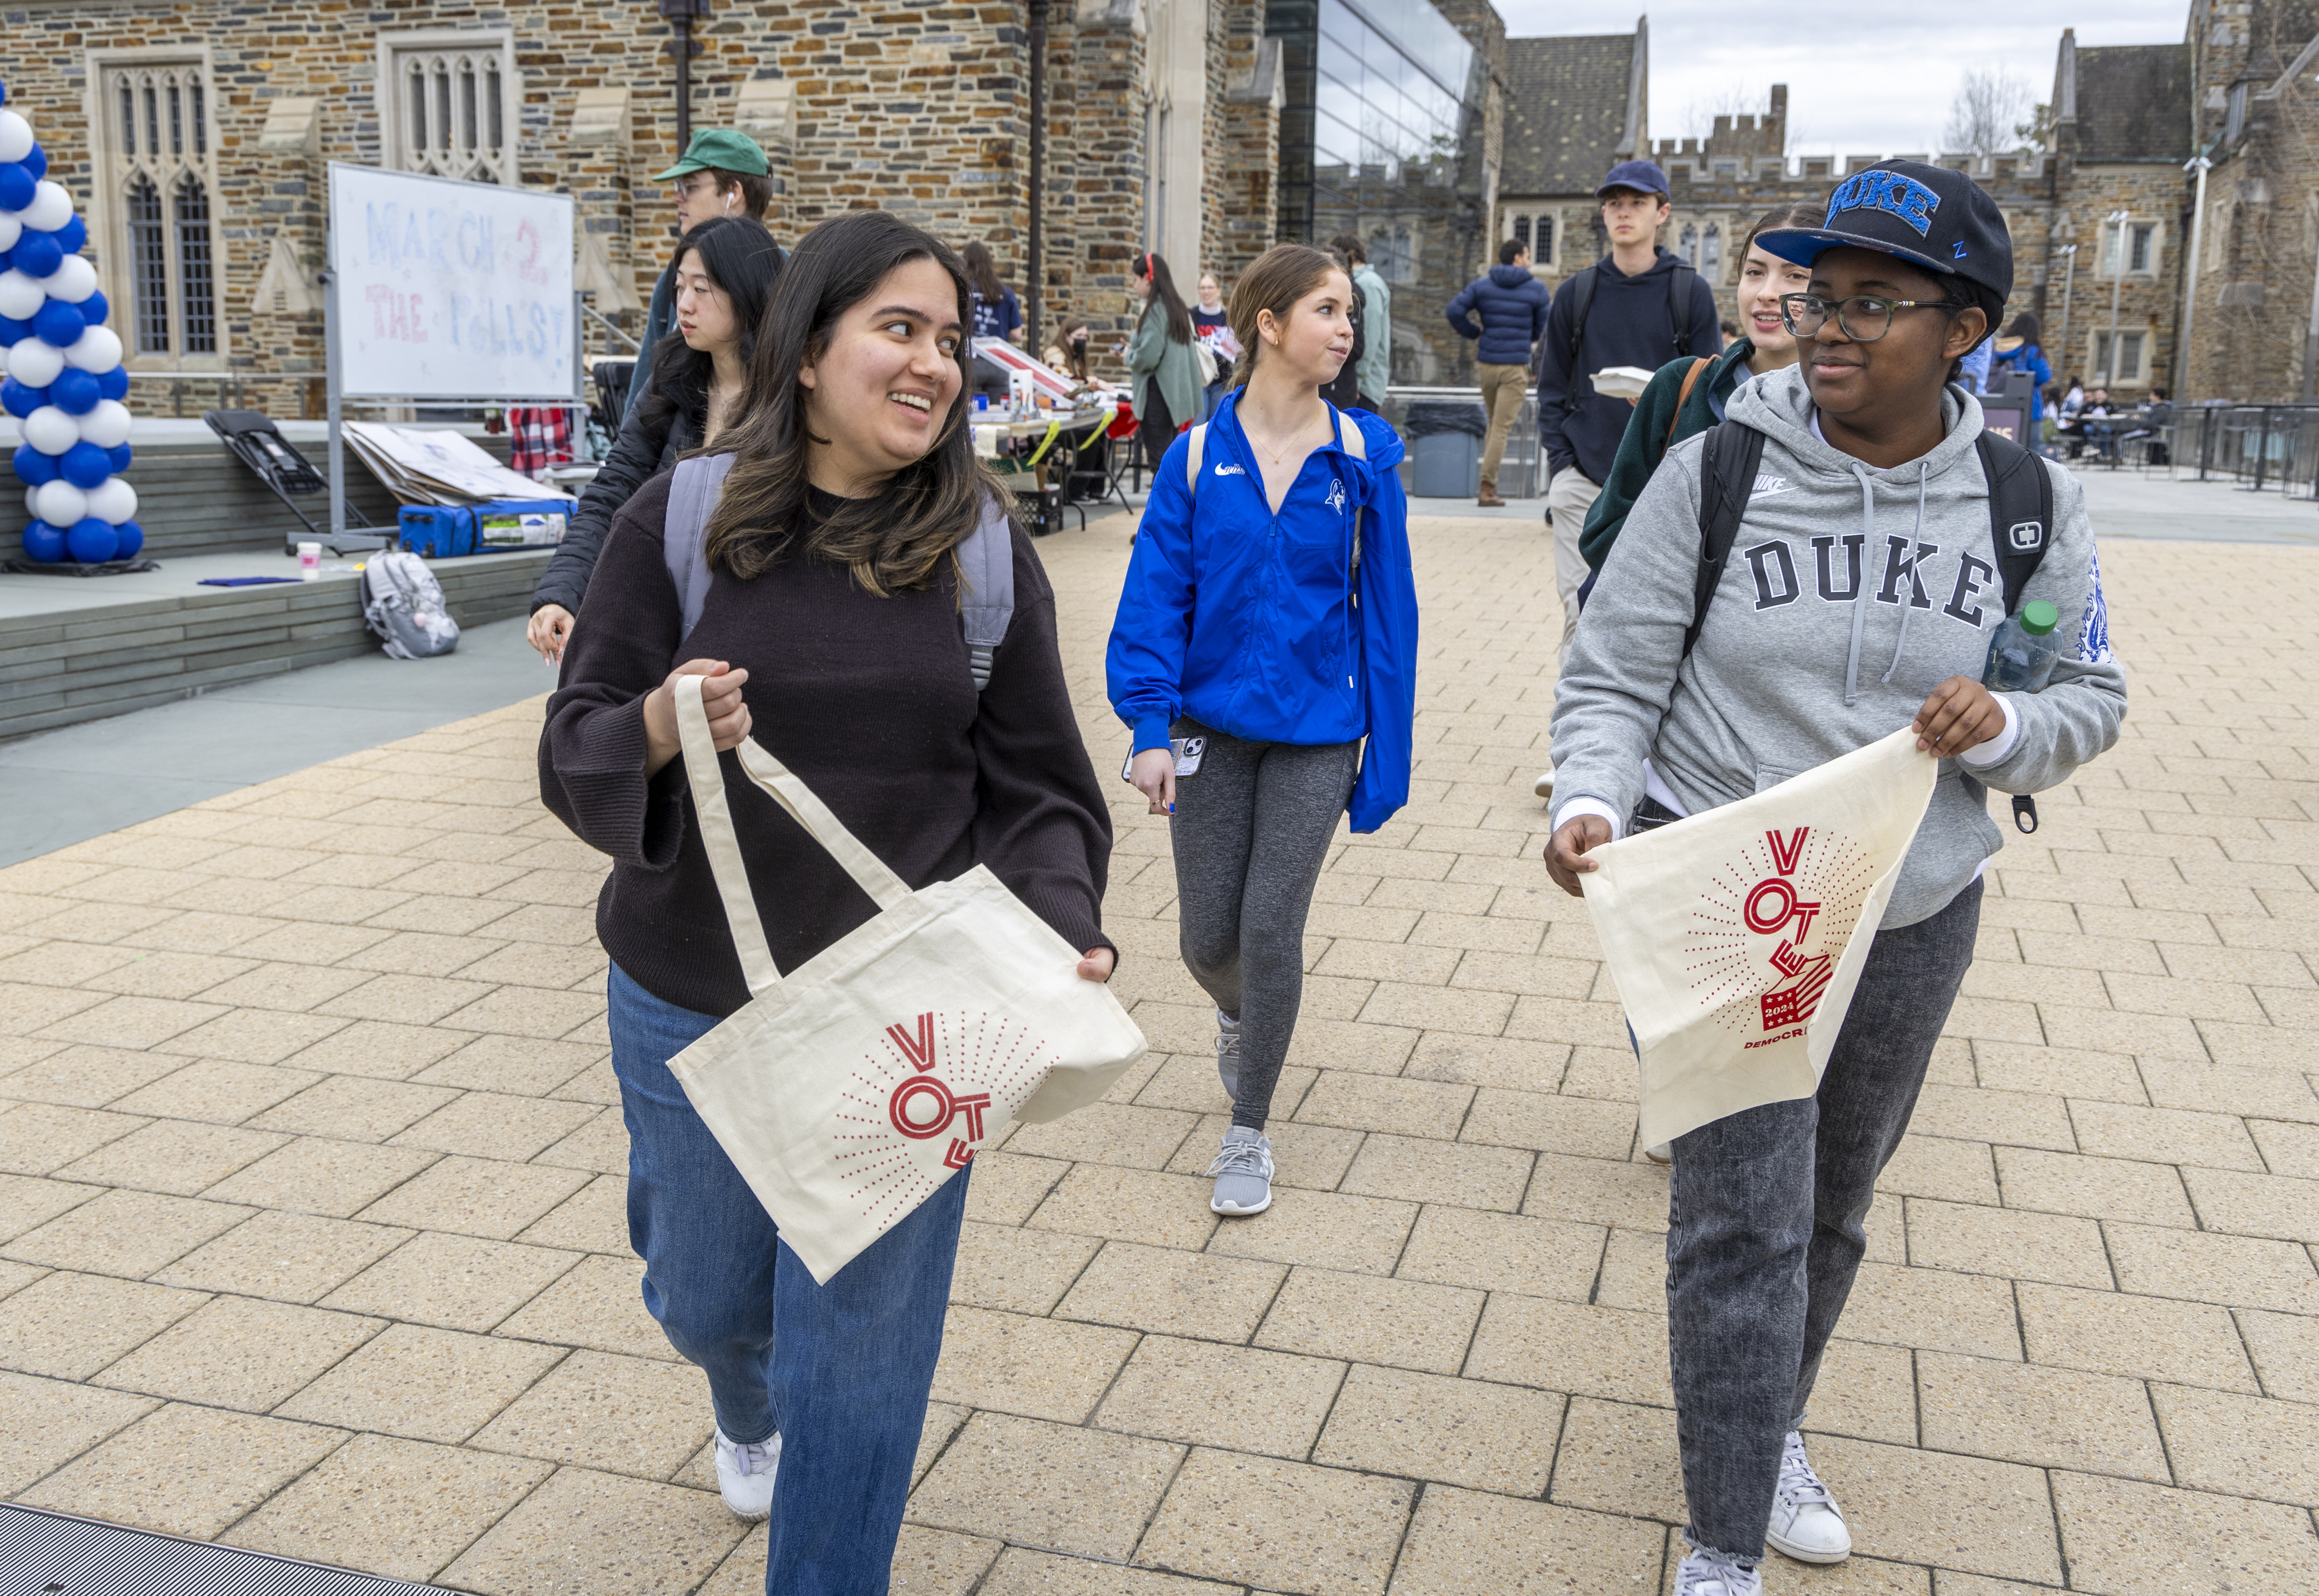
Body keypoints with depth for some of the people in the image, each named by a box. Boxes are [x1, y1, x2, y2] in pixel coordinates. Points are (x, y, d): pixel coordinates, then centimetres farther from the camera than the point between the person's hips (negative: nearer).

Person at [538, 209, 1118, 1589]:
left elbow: (1038, 790, -2)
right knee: (705, 1296, 24)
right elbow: (573, 753, -5)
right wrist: (655, 733, -28)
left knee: (859, 1355, 6)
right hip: (691, 1009, 2)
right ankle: (749, 1411, 62)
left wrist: (1060, 936, -19)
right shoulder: (680, 521, -7)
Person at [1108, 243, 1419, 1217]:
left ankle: (1249, 1132, 19)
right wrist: (1150, 728, -13)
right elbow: (1155, 598, -5)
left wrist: (1385, 749, -3)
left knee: (1271, 928, -1)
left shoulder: (1363, 456, -4)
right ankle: (1241, 1019, 46)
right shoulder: (1197, 458, -5)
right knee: (1207, 936, 8)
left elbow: (1387, 606, -2)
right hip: (1212, 723, 1)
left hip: (1316, 733, -1)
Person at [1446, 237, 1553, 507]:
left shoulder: (1481, 285, 5)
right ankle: (1487, 487, -10)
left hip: (1486, 363, 4)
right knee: (1501, 428, -4)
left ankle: (1490, 482, 18)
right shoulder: (1537, 289, -2)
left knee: (1495, 422, 20)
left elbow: (1455, 310, -7)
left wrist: (1473, 333, 7)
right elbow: (1541, 329, 5)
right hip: (1516, 366, -4)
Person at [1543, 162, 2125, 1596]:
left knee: (1834, 1203, 20)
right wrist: (1589, 801, -28)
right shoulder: (1719, 468, -10)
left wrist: (2006, 730, -18)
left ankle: (1774, 1422, 47)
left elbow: (2094, 699, 5)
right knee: (1744, 1222, -7)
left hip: (1914, 911, 3)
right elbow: (1613, 677, -9)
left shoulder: (2029, 501, -3)